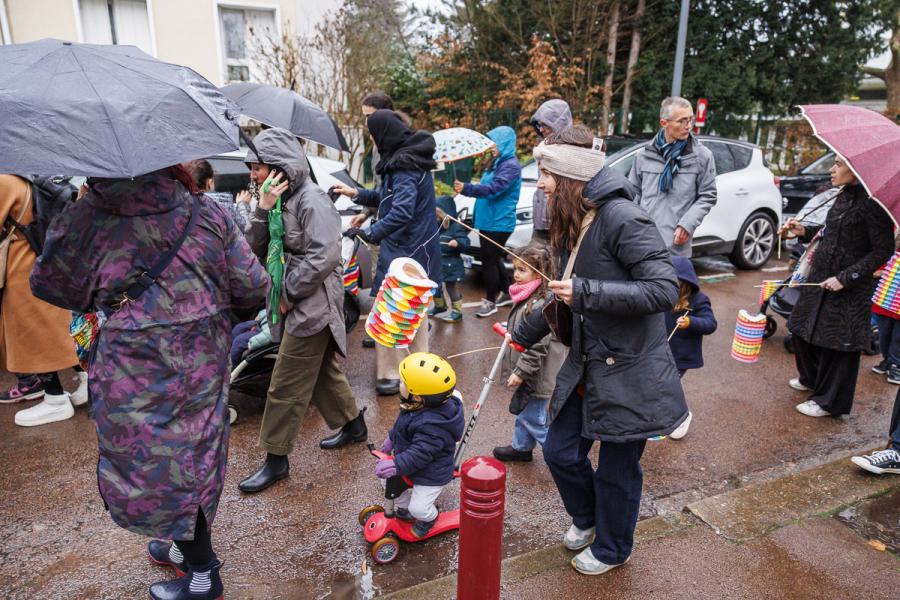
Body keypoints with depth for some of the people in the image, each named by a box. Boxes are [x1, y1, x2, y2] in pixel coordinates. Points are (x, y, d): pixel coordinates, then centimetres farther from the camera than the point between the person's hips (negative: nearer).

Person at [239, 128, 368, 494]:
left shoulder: (312, 200, -16)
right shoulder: (280, 199, 12)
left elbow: (324, 255, -26)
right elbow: (256, 248, 5)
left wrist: (289, 295, -18)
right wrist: (263, 209, -10)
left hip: (312, 306, -9)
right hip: (295, 304, 9)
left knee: (287, 387, -1)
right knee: (323, 372, 21)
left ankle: (276, 460, 14)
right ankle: (353, 425, 41)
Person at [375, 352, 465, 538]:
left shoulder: (431, 427, -42)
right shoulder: (419, 407, -12)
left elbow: (420, 454, -38)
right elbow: (401, 425, 8)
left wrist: (397, 466, -39)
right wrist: (391, 438, 18)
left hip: (431, 474, -9)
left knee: (419, 508, 0)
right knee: (387, 480, 14)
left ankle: (429, 518, 38)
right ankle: (404, 506, 41)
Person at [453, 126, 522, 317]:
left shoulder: (510, 165, -15)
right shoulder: (496, 163, 16)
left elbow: (494, 188, -28)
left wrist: (467, 188, -36)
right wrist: (466, 188, 10)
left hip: (499, 223, -10)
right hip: (488, 221, 10)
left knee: (489, 262, -5)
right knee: (495, 260, 18)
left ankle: (490, 302, 7)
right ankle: (505, 295, 32)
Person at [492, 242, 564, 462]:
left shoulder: (540, 305, -27)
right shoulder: (526, 298, 6)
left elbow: (538, 345, -27)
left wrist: (521, 371, -23)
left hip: (537, 376, -10)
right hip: (526, 371, 10)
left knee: (534, 417, 2)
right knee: (522, 411, 24)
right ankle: (521, 447, 42)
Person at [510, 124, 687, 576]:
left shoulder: (622, 219, -21)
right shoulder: (572, 225, 7)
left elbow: (664, 290, -26)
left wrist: (586, 293, -29)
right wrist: (523, 335, 24)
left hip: (629, 372, -7)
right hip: (587, 365, 8)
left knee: (617, 469, 11)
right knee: (560, 452, 14)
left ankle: (612, 549, 40)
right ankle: (586, 518, 46)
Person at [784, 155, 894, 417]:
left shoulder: (872, 203, -17)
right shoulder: (844, 196, 7)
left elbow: (883, 251, -17)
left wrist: (845, 278, -20)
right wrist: (805, 231, 5)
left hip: (849, 289, -8)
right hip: (820, 278, 8)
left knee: (837, 342, 3)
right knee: (804, 330, 18)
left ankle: (829, 402, 19)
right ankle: (811, 379, 42)